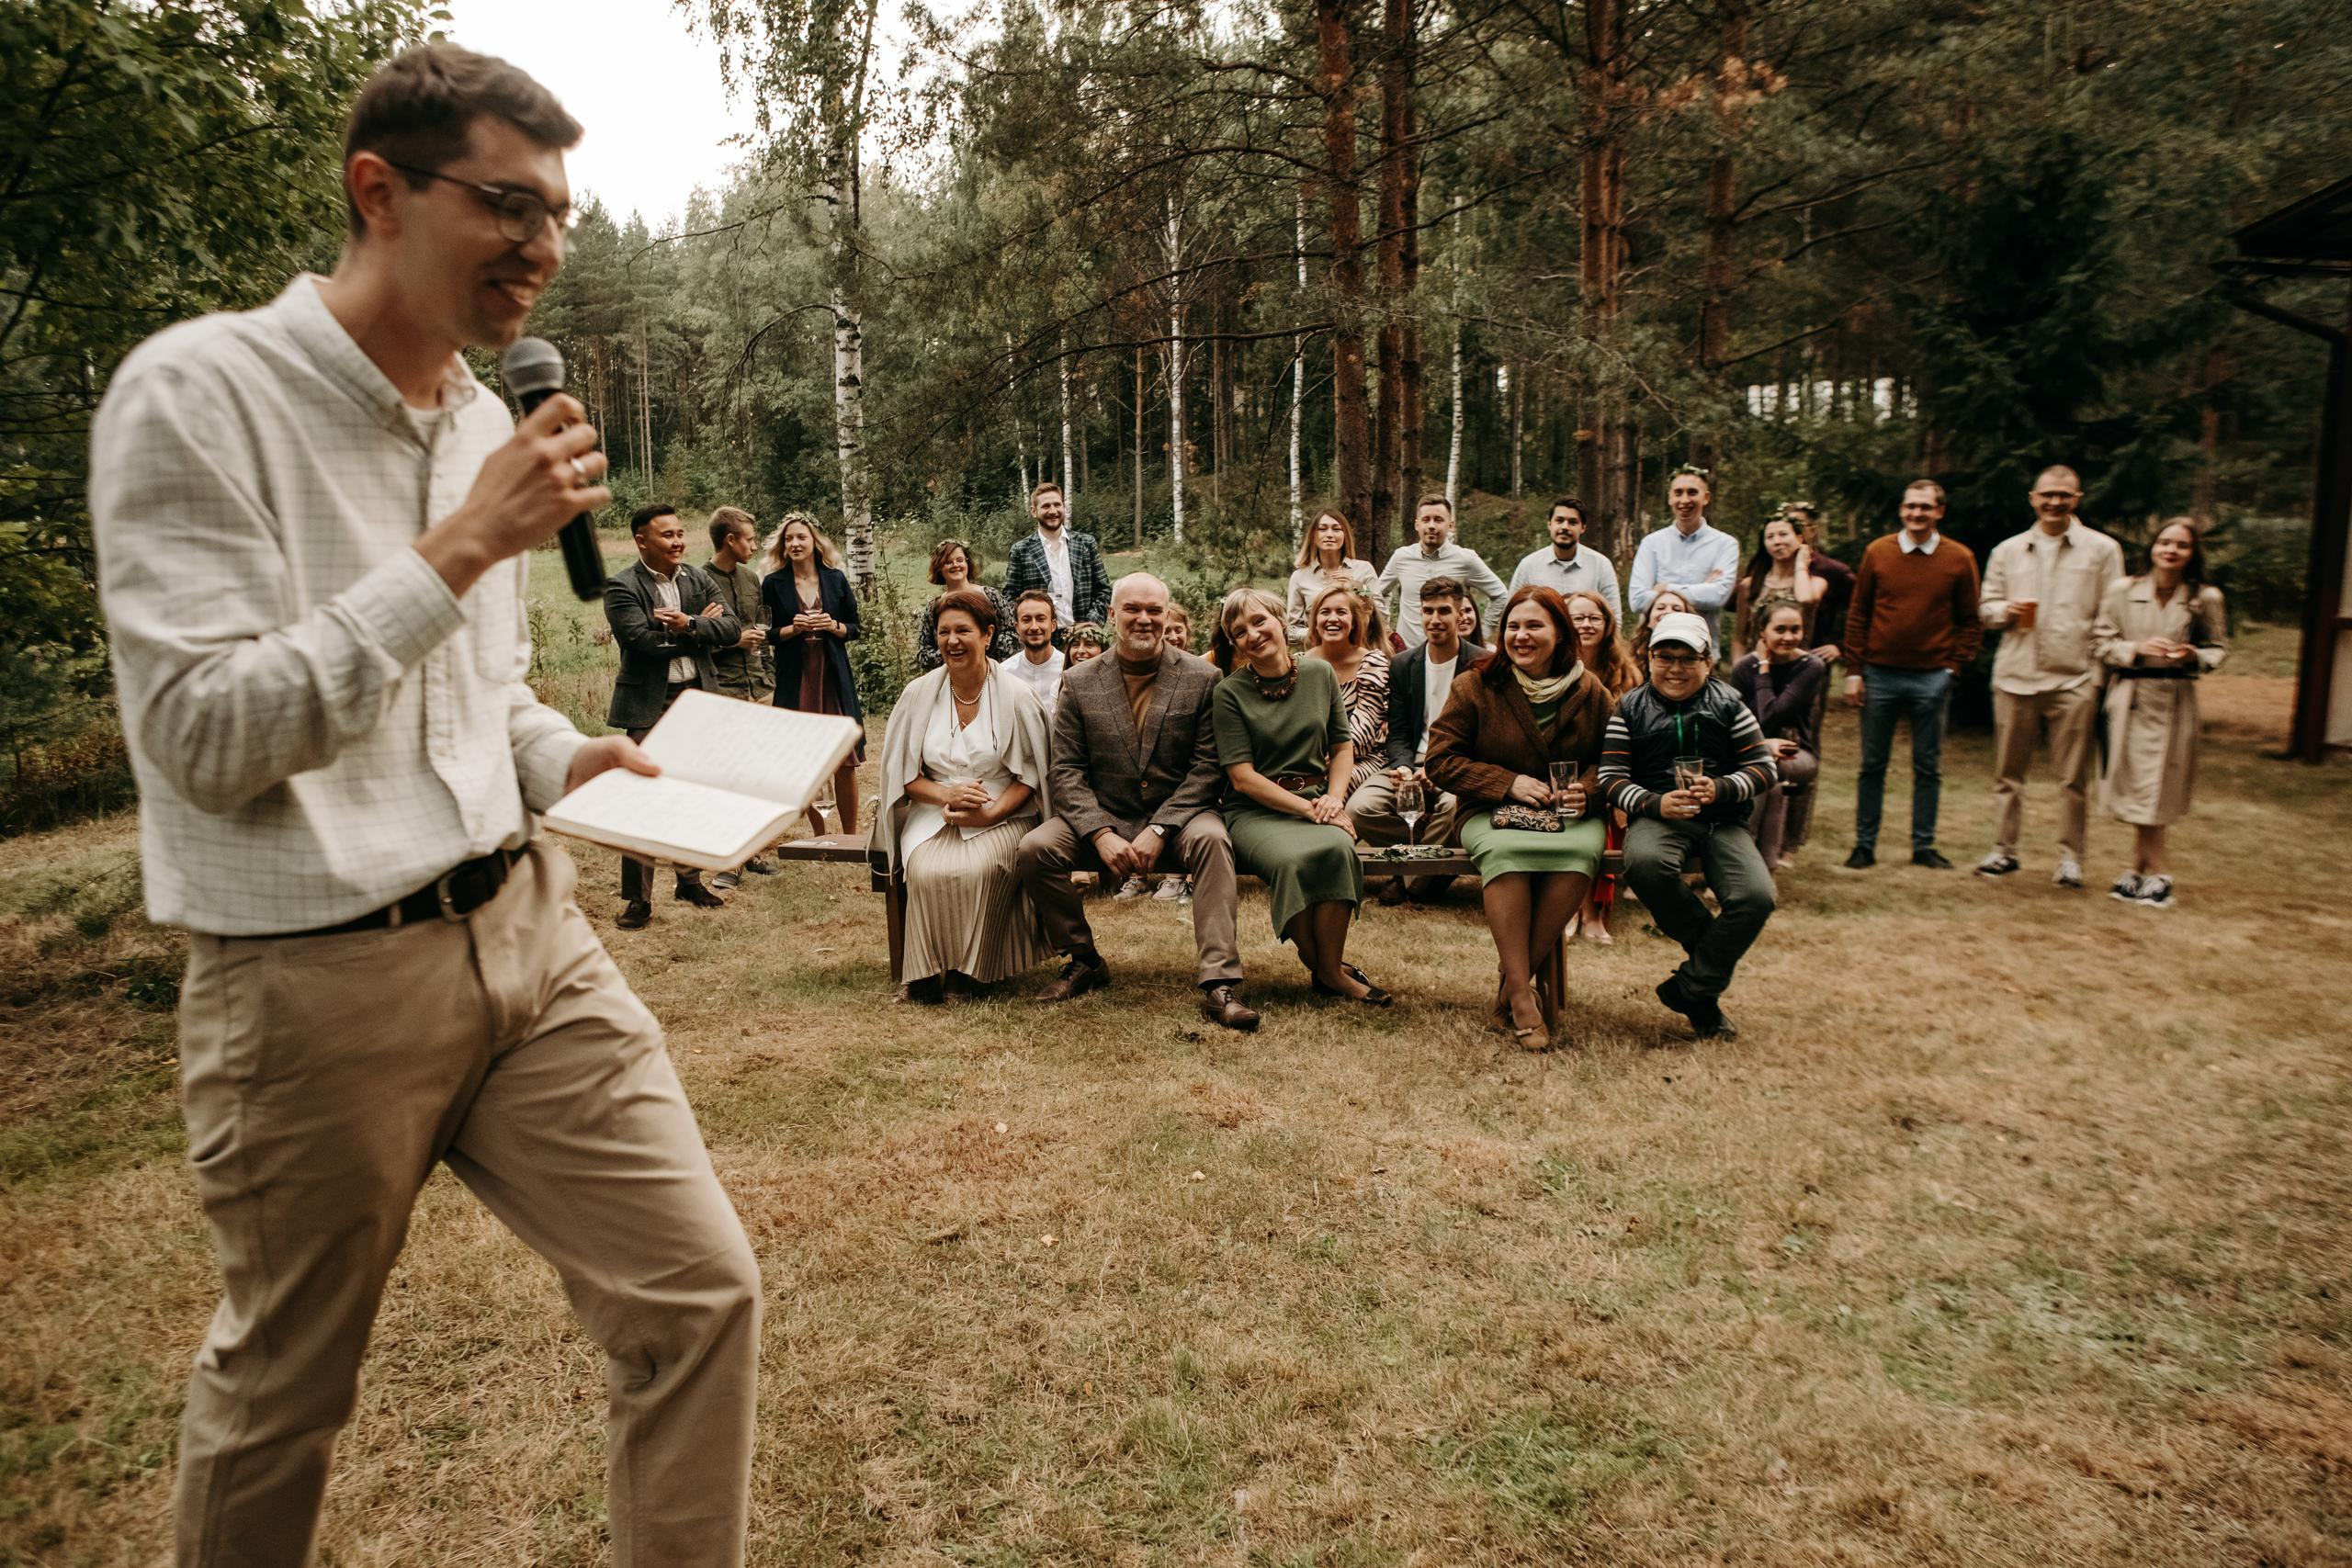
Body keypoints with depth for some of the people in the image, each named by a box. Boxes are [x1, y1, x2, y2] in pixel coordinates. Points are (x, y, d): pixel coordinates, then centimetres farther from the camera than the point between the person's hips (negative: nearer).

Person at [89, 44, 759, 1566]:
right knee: (279, 1390, 16)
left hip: (526, 933, 6)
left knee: (702, 1293, 2)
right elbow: (203, 739, -19)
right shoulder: (195, 394, -11)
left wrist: (568, 757, 3)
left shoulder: (485, 421, 10)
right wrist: (462, 545, -21)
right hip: (315, 982, -5)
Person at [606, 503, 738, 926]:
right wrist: (701, 628, -11)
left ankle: (690, 881, 28)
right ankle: (637, 898, 4)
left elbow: (732, 630, -2)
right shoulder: (622, 586, -8)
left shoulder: (698, 580, 9)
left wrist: (689, 624, -19)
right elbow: (642, 640, -20)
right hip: (649, 705, -5)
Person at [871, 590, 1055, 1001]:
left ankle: (968, 972, -13)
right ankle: (928, 971, -14)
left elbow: (1030, 775, 0)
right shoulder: (918, 694, 4)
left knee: (977, 869, -33)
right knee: (928, 872, -31)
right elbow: (903, 773, 6)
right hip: (933, 813, 2)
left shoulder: (1014, 697, -2)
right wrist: (946, 794, -14)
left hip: (1001, 816, -2)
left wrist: (990, 813, -16)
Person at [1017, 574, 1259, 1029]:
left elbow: (1208, 767, -6)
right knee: (1036, 847, -23)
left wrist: (1160, 830, -17)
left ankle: (1220, 984, -34)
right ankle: (1083, 962, 0)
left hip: (1177, 817, -2)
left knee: (1211, 838, -34)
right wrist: (1102, 834, -16)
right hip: (1104, 817, 2)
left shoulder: (1202, 678, 0)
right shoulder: (1080, 683, 5)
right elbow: (1067, 769, 0)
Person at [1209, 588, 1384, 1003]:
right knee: (1296, 858, -35)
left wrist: (1334, 798, -4)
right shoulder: (1229, 693, -4)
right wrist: (1308, 808, -16)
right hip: (1255, 811, -3)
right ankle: (1323, 967, -11)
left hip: (1315, 802, 3)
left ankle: (1331, 969, -16)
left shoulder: (1319, 674, 8)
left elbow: (1343, 746, 15)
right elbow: (1242, 778, -8)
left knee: (1337, 848, -32)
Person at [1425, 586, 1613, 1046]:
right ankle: (1522, 995, -31)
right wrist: (1509, 783, -11)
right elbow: (1440, 761, -1)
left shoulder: (1590, 692, 8)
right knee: (1505, 849, -38)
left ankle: (1514, 983, -23)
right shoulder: (1474, 687, 2)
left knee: (1580, 853, -35)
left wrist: (1587, 789, -7)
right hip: (1493, 812, -1)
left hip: (1570, 814, 2)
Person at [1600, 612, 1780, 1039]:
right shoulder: (1631, 709, 8)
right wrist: (1655, 803, -16)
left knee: (1756, 896, -26)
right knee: (1644, 862, -38)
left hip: (1722, 820, 2)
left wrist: (1721, 790, -12)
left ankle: (1692, 990, -6)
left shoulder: (1727, 704, 10)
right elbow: (1612, 777, 2)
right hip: (1658, 817, -1)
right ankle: (1713, 953, -12)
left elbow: (1763, 768, 7)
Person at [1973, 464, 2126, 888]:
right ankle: (2003, 849, 17)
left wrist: (2104, 673, -6)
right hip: (2015, 676, 3)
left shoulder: (2102, 549, 5)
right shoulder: (2007, 551, 13)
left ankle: (2070, 857, 10)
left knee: (2074, 778, 1)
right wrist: (2004, 611, -7)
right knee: (2008, 771, 8)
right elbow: (1986, 604, 17)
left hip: (2076, 679, -2)